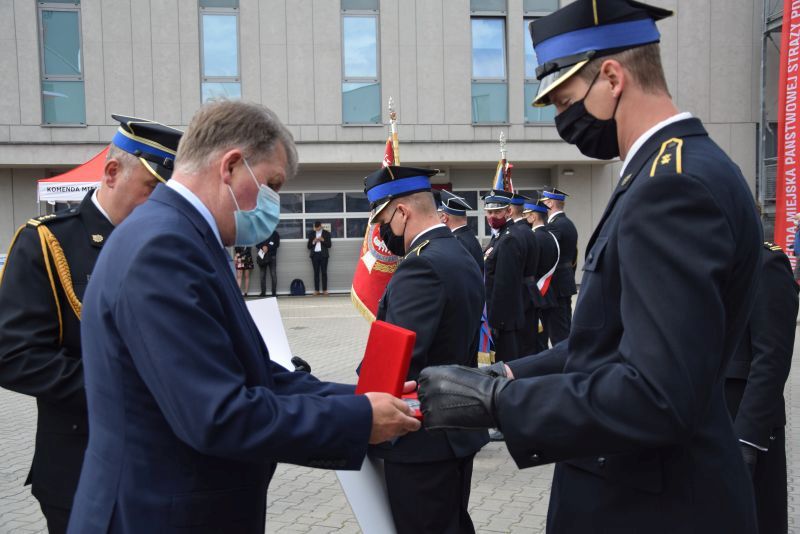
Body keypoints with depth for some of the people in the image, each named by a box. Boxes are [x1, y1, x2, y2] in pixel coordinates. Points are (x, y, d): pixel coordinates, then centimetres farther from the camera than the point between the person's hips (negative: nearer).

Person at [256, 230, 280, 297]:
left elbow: (277, 244, -3)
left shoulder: (274, 233, 7)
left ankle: (274, 292, -3)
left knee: (273, 275, -5)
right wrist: (262, 247, -14)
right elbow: (256, 244, 5)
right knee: (262, 275, 1)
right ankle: (263, 292, 5)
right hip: (262, 257, 2)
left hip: (272, 256, -2)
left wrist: (268, 247, -15)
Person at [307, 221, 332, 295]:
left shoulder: (326, 233, 6)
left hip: (323, 254, -1)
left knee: (324, 272, -2)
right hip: (314, 254, 1)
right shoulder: (311, 233, 10)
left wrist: (323, 240, -11)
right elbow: (308, 246, 9)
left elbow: (329, 245, 3)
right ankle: (316, 290, 1)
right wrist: (313, 242, -9)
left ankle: (325, 290, 0)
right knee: (316, 273, 1)